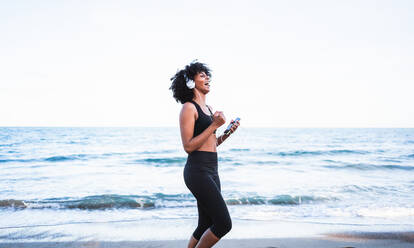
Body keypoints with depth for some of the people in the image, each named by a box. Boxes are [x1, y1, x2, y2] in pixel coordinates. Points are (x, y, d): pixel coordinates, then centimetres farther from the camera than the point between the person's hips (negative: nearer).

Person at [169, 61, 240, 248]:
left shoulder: (208, 109, 18)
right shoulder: (189, 108, -8)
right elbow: (188, 146, -15)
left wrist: (228, 133, 7)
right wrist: (214, 125, -16)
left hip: (211, 171, 9)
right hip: (198, 171, -9)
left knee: (205, 227, 14)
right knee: (224, 224, -8)